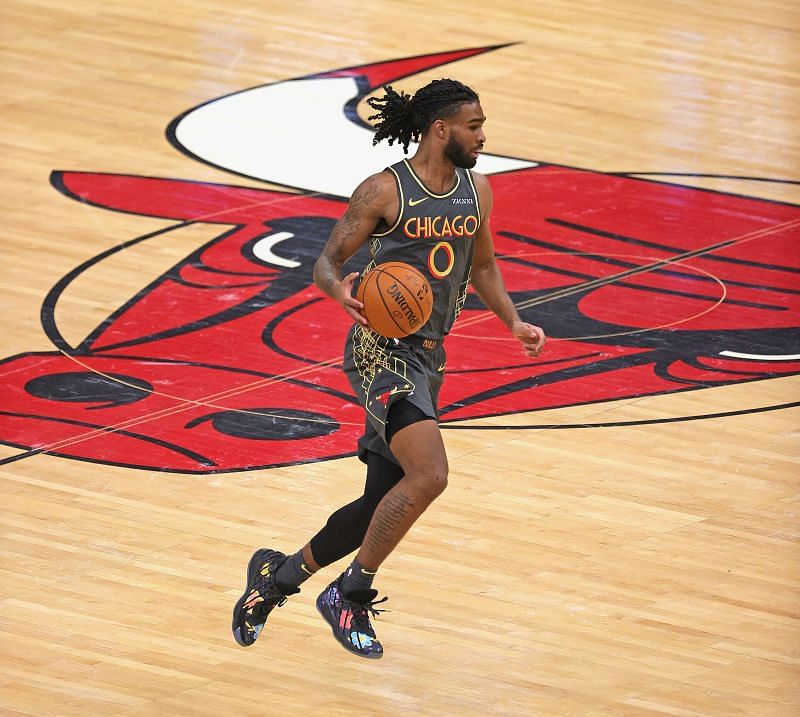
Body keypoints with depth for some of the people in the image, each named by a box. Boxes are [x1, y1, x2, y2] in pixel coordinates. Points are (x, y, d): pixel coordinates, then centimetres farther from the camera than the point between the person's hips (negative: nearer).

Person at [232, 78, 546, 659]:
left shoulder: (477, 191, 9)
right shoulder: (385, 191, -11)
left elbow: (482, 266, 23)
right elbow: (328, 260, -6)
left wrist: (513, 322, 8)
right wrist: (342, 292, -29)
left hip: (428, 356, 8)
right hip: (382, 349, -8)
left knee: (383, 505, 10)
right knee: (429, 475, -24)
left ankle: (278, 574, 31)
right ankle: (349, 597, -8)